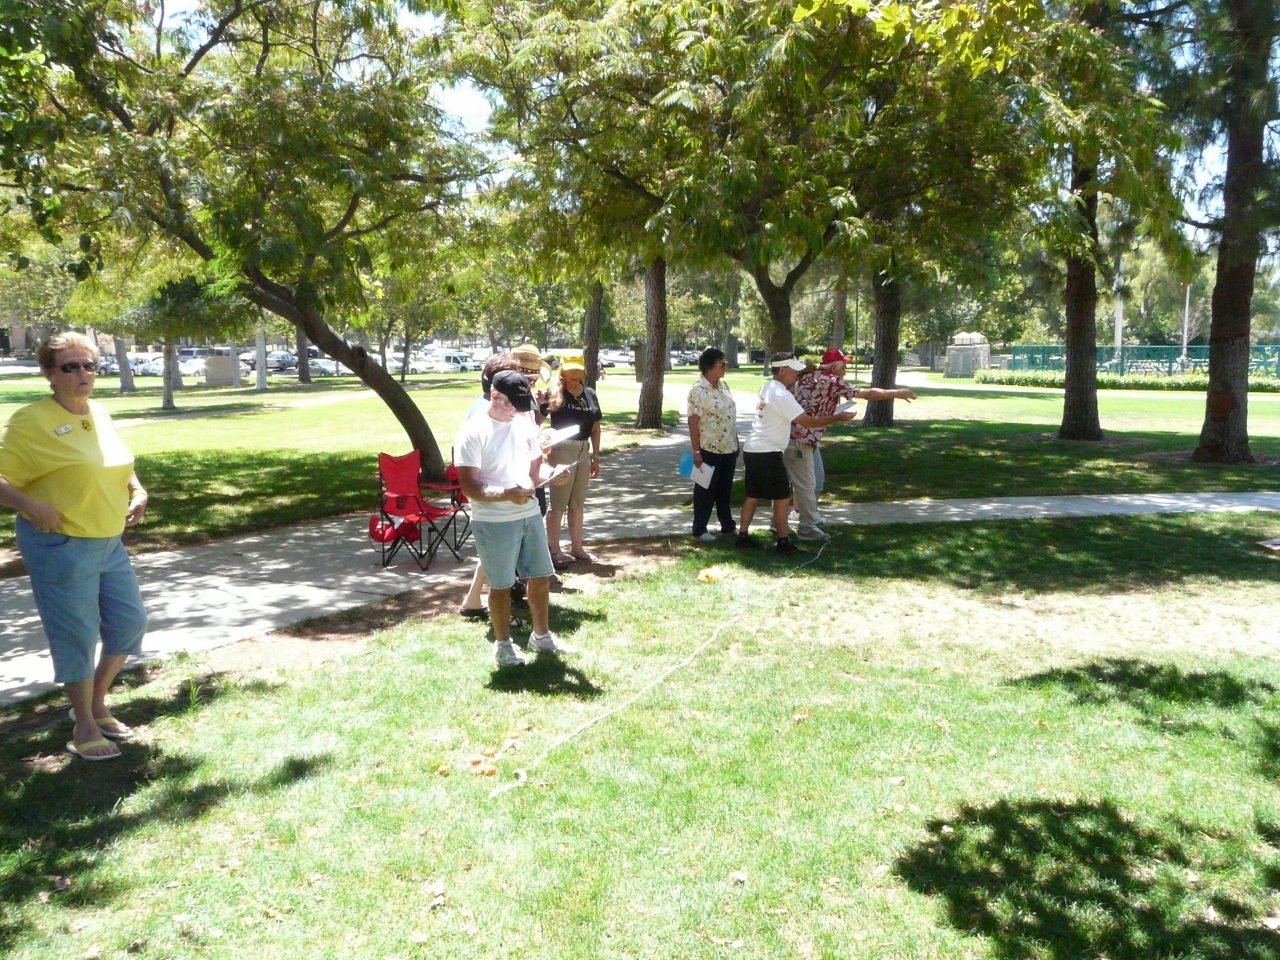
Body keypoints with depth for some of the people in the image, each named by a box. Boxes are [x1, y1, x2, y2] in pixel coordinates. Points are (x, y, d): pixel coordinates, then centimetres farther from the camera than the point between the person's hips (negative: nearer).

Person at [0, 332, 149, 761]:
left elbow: (121, 464, 24)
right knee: (77, 636, 2)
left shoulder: (99, 414, 9)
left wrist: (137, 491, 8)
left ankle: (96, 703, 33)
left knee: (130, 623, 12)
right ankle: (84, 728, 18)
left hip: (109, 543, 7)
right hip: (60, 545, -7)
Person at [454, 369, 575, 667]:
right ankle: (503, 645, 24)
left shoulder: (524, 426, 7)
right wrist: (506, 494, -31)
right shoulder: (472, 433, -14)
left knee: (540, 575, 15)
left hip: (530, 514, 7)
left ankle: (542, 636, 34)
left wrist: (550, 473, -8)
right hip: (494, 522, -6)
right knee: (501, 584, 6)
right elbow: (469, 486, -18)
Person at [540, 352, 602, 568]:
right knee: (558, 504, 2)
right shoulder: (553, 393, -9)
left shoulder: (589, 394, 8)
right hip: (561, 451, -6)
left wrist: (596, 457, 11)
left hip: (584, 452, 6)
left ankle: (576, 547, 27)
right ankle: (554, 550, 11)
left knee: (578, 503, 15)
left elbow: (595, 429, 12)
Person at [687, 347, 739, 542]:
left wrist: (736, 444, 16)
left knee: (725, 490, 18)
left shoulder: (724, 385, 7)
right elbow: (692, 422, -18)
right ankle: (699, 530, 14)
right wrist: (696, 452, -19)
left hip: (729, 449, 7)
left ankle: (728, 526, 29)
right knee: (705, 491, 4)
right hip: (709, 450, -7)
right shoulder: (698, 390, -17)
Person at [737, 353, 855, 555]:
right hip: (767, 453, -9)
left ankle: (743, 536, 19)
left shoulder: (767, 388, 12)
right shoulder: (781, 395, -17)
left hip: (752, 450, 9)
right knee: (782, 498, -1)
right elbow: (808, 421, -17)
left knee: (752, 496, 15)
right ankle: (783, 542, 4)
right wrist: (838, 418, -10)